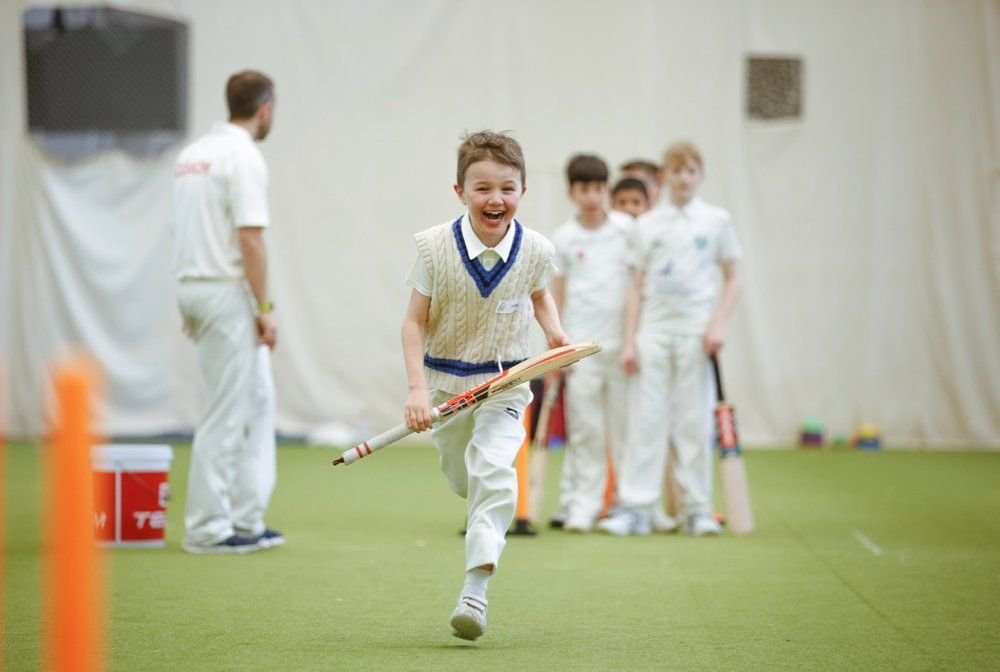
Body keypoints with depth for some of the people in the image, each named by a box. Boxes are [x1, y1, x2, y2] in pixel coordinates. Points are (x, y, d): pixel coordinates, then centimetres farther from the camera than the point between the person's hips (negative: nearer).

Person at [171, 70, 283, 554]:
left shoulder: (191, 155, 14)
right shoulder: (244, 157, -13)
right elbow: (250, 240, -19)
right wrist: (264, 308, -16)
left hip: (193, 285, 9)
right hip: (229, 292, -9)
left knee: (258, 399, 16)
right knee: (227, 413, -3)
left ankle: (246, 520, 17)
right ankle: (207, 528, 3)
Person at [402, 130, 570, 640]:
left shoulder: (535, 250, -11)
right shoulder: (435, 247, -16)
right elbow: (415, 321, -10)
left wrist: (554, 331, -4)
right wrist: (417, 388, -20)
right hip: (445, 381, 1)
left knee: (493, 472, -20)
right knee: (461, 478, 16)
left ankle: (475, 588, -22)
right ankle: (487, 521, 53)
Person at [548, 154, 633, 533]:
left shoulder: (627, 229, 2)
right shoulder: (563, 239, 3)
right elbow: (557, 295, 6)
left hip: (622, 341, 0)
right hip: (581, 345, 0)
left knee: (626, 423, 3)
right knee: (584, 428, 0)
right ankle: (583, 504, 4)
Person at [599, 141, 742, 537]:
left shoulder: (717, 221, 5)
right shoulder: (647, 225, 8)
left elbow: (732, 279, 6)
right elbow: (637, 286, 9)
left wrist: (718, 324, -7)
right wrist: (629, 340, 2)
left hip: (696, 333, -1)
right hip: (654, 330, 1)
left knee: (695, 421, 1)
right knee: (647, 418, -1)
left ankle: (698, 509, 8)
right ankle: (635, 507, 0)